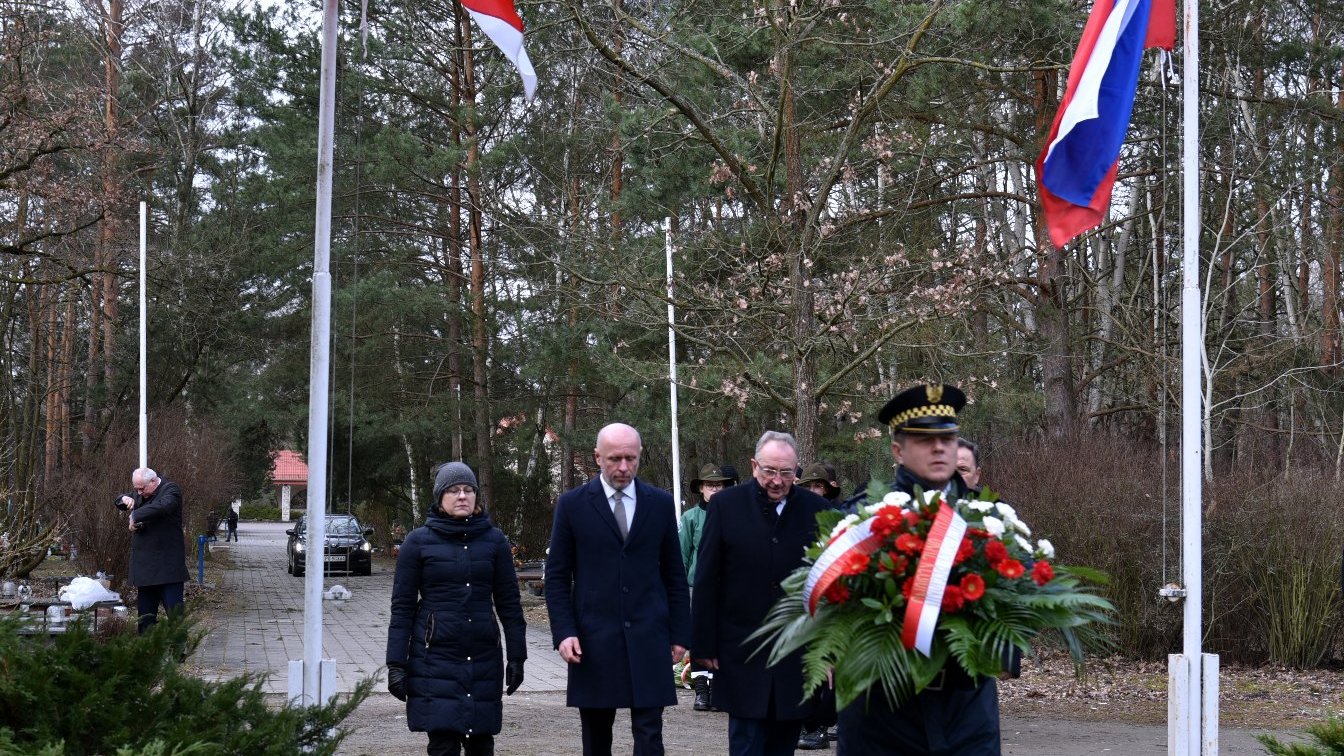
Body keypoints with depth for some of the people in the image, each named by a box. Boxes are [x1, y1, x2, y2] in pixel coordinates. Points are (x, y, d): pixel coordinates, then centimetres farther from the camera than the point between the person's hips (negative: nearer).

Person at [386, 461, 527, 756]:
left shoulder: (494, 540, 6)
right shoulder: (419, 542, 1)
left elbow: (509, 602, 8)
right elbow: (402, 607, 1)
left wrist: (516, 656, 5)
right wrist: (396, 663, -3)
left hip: (483, 659, 2)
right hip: (435, 659, -2)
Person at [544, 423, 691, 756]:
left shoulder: (661, 503, 6)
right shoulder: (572, 504, 1)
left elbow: (674, 574, 10)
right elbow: (557, 575, 3)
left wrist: (679, 633, 6)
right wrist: (563, 632, -7)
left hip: (648, 638, 0)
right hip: (593, 640, 0)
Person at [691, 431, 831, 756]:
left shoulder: (816, 509, 2)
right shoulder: (726, 505, -2)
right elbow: (706, 581, -1)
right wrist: (704, 645, -3)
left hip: (799, 655, 2)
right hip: (743, 653, -2)